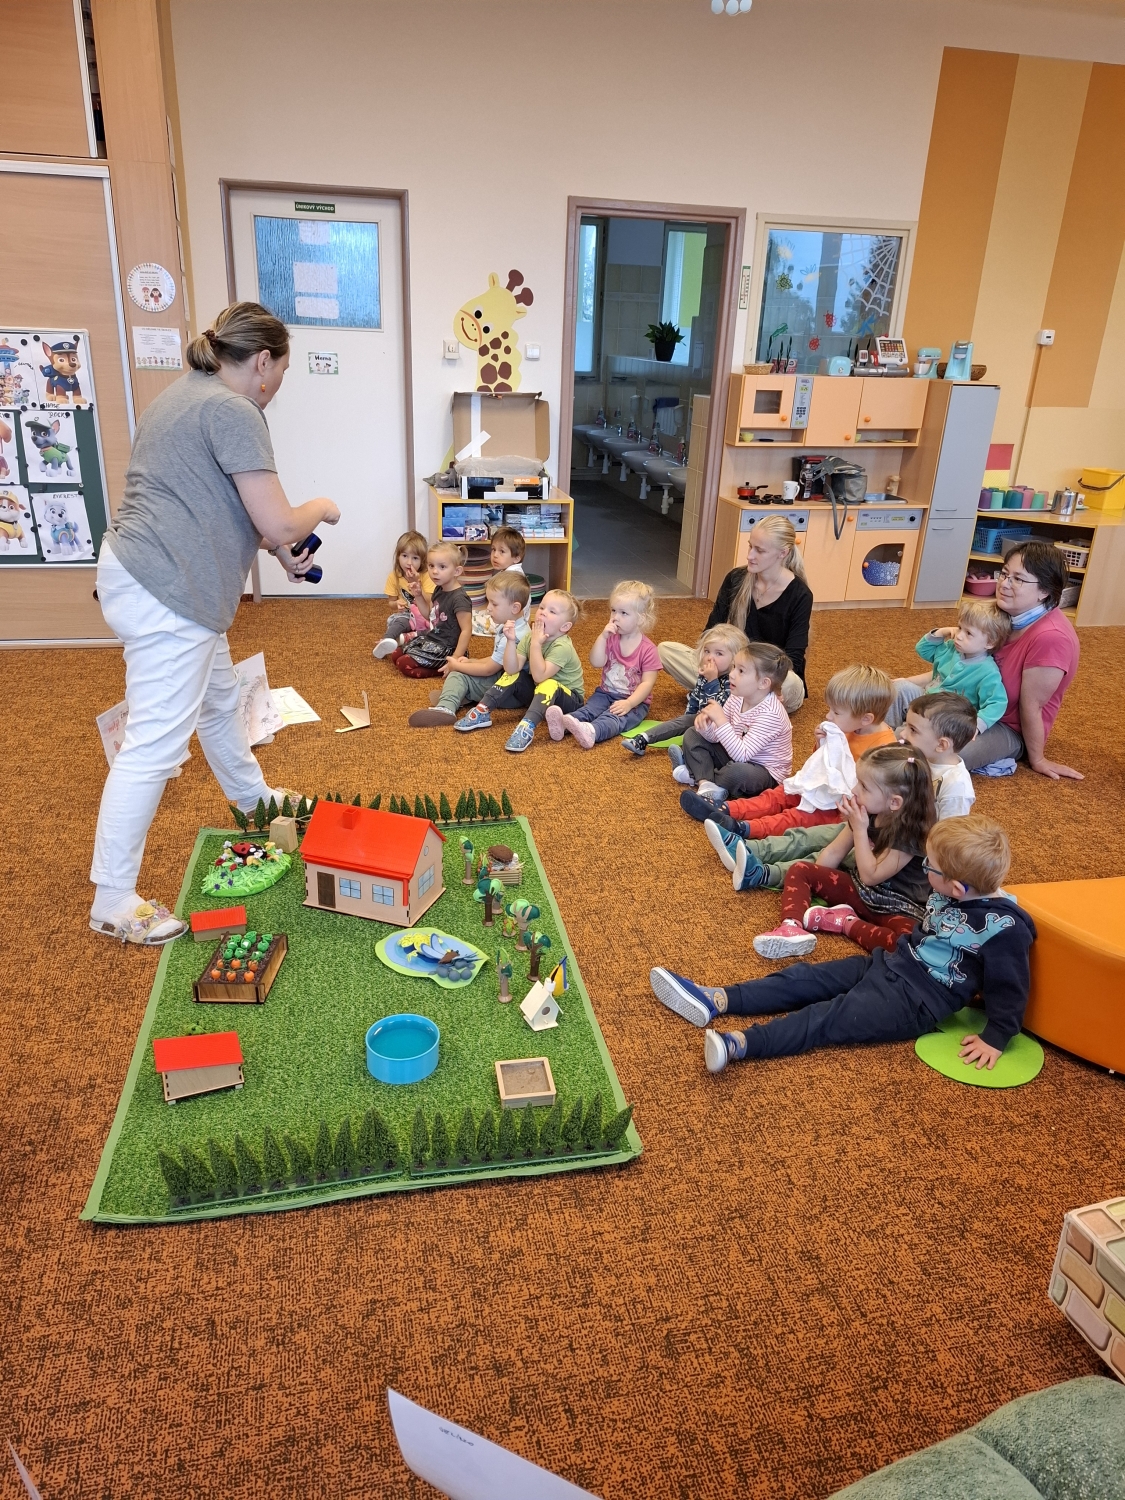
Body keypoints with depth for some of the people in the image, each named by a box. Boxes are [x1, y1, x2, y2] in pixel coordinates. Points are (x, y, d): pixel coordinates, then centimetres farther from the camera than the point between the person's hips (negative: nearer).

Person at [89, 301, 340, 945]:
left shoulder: (187, 394, 16)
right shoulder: (233, 411, -15)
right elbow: (278, 524, -19)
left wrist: (281, 548, 18)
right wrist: (319, 509, 2)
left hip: (136, 573, 11)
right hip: (164, 595, -11)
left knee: (220, 698, 27)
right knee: (155, 744, -6)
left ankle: (252, 796, 50)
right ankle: (114, 903, 3)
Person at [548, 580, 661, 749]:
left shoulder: (647, 649, -10)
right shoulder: (610, 637, 5)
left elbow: (647, 683, -15)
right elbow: (596, 662, -7)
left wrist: (629, 703, -28)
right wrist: (603, 636, -17)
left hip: (635, 701, -5)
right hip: (605, 693, 5)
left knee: (615, 717, -33)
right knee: (589, 708, -23)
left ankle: (592, 731, -64)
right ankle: (563, 723, -51)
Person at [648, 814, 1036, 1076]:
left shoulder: (1004, 929, -20)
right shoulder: (946, 896, 2)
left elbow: (1010, 987, -15)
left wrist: (995, 1038, -14)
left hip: (918, 999, -8)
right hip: (891, 963, 8)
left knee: (834, 1018, -24)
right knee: (806, 978, -4)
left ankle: (741, 1044, -38)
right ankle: (715, 1000, -10)